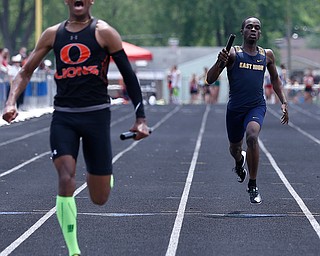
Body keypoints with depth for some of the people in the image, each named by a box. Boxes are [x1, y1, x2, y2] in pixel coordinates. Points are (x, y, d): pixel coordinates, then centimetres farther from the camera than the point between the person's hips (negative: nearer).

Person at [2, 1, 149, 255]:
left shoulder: (103, 32, -1)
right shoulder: (53, 34, 9)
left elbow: (129, 75, 1)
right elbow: (26, 71, 12)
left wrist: (141, 118, -4)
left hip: (96, 115, -2)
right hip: (63, 117, 2)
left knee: (100, 198, 2)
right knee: (66, 179, -21)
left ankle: (100, 174, 41)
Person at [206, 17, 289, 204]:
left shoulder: (267, 55, 6)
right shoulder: (233, 53, -4)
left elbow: (275, 79, 23)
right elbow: (210, 80, -9)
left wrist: (284, 101, 14)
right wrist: (220, 62, -27)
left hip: (257, 106, 0)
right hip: (235, 108, 0)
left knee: (252, 136, -29)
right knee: (235, 148, 16)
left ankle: (253, 185, -17)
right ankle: (240, 162, 57)